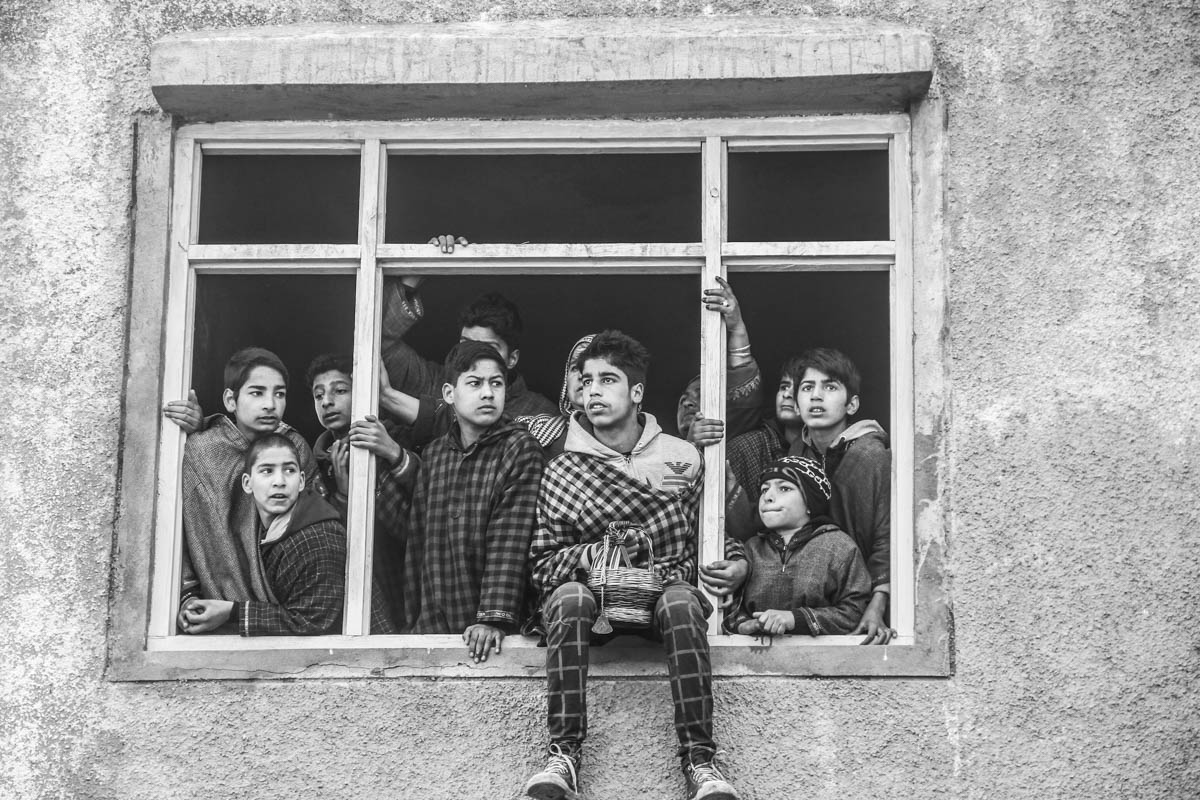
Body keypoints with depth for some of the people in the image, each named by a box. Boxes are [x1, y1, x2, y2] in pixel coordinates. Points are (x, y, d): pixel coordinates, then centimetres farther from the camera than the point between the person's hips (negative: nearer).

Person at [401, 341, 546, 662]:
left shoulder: (521, 449, -6)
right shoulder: (434, 454, 10)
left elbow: (510, 544, -15)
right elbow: (417, 542, 13)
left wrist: (494, 618, -23)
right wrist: (412, 623, 9)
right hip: (432, 625, 4)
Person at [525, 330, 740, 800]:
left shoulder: (682, 459, 8)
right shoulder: (561, 473, 6)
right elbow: (542, 564, 5)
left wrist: (667, 572, -3)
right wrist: (592, 555, -13)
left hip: (662, 589, 0)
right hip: (593, 591, 0)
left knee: (683, 602, -35)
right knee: (568, 598, -34)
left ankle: (699, 759, -36)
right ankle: (563, 755, -34)